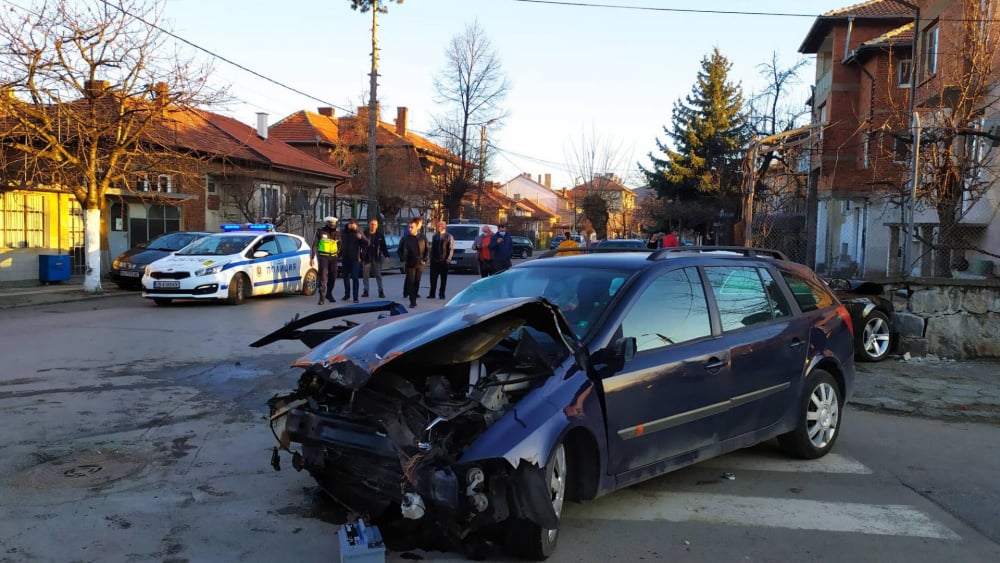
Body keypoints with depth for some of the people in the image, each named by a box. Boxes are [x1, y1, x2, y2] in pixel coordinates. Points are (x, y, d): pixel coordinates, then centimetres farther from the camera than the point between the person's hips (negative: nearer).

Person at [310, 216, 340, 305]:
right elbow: (314, 245, -2)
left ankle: (329, 294, 28)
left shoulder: (337, 234, 7)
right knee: (323, 276, -11)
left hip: (333, 257, 4)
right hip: (323, 256, -4)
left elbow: (339, 246, 19)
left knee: (333, 276, 10)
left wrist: (338, 254, 11)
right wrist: (312, 257, -5)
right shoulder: (320, 232, -4)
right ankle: (321, 297, -10)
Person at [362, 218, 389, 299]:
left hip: (376, 258, -1)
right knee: (366, 275, 6)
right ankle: (366, 291, 13)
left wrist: (386, 255, -3)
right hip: (367, 257, 1)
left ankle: (381, 291, 7)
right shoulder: (365, 233, 0)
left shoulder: (380, 235, 1)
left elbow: (383, 246, 2)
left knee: (378, 275, 4)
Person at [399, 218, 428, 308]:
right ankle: (412, 301, -7)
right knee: (410, 282, -7)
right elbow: (400, 250, 9)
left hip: (419, 264, 2)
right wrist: (402, 260, 1)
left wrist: (424, 259, 1)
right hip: (409, 264, -2)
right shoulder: (405, 239, -2)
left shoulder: (423, 238, 0)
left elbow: (427, 250, 9)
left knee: (416, 282, 8)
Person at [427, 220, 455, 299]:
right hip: (434, 260, 4)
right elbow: (432, 247, 14)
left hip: (444, 261, -4)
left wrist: (448, 259, -14)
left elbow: (451, 248, -6)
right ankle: (432, 294, 10)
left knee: (443, 279, 4)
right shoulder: (435, 236, 11)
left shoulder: (449, 236, -2)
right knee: (433, 278, 4)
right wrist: (431, 257, 7)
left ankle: (441, 294, 10)